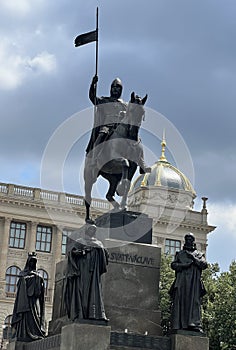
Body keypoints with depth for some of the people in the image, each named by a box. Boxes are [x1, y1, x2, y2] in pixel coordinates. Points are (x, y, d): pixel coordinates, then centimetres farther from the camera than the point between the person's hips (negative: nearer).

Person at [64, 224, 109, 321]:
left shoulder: (98, 243, 21)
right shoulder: (80, 242, 12)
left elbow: (105, 255, 10)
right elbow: (72, 253, -1)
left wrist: (99, 248, -8)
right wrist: (83, 250, -15)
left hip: (94, 271, 3)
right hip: (82, 271, -3)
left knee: (95, 290, -9)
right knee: (81, 290, -11)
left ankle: (94, 313, -17)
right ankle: (80, 313, -15)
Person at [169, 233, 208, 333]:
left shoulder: (199, 254, 22)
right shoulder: (180, 254, 23)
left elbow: (204, 265, 6)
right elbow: (173, 265, 9)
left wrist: (194, 258, -3)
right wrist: (185, 265, -5)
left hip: (194, 281, 0)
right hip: (181, 281, 0)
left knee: (194, 302, -12)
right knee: (179, 301, -11)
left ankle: (194, 324, -20)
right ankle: (178, 325, -16)